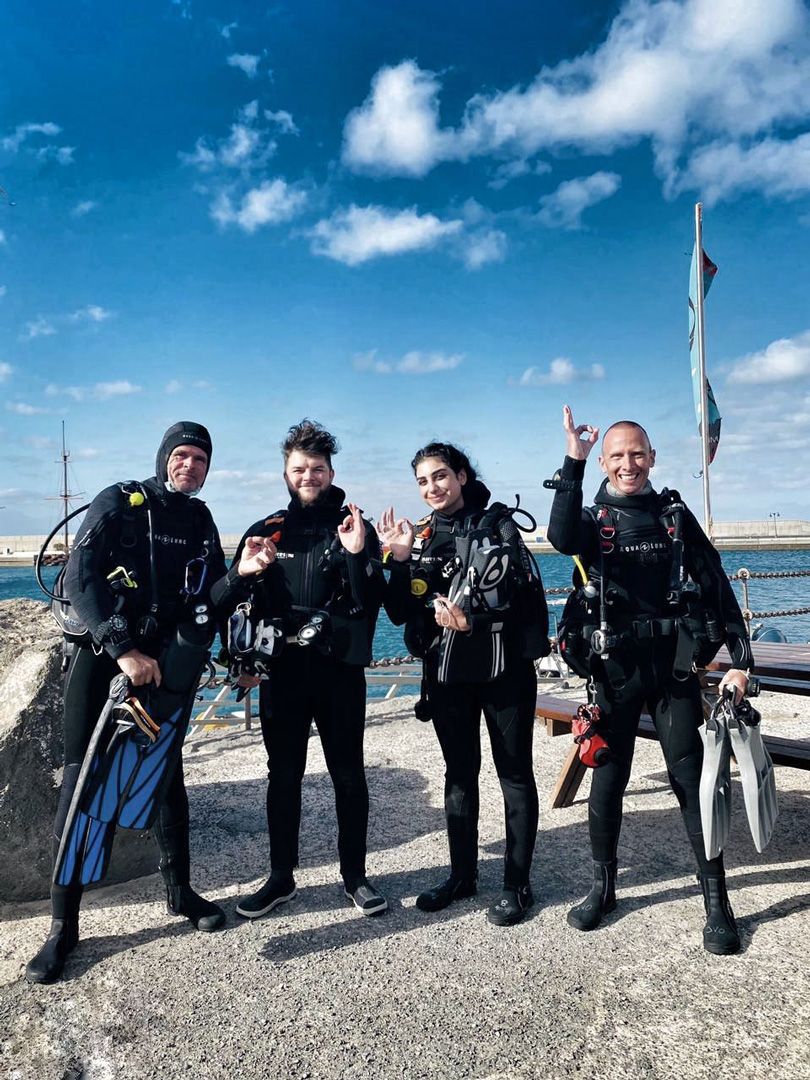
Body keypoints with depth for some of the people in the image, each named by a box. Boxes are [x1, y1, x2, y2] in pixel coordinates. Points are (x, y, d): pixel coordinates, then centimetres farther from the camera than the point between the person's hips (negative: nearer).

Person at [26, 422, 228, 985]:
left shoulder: (202, 522, 10)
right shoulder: (119, 502, -4)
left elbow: (213, 598, 12)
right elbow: (80, 579, -15)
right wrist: (124, 650, -21)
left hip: (168, 662, 4)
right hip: (104, 657, -4)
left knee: (169, 776, 11)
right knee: (84, 783, -3)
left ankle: (181, 891, 28)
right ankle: (64, 926, 9)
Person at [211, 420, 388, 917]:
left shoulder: (355, 527, 0)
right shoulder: (267, 530, 6)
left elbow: (373, 602, -8)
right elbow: (222, 601, 3)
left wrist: (357, 555, -24)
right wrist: (243, 572, -17)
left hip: (339, 670, -2)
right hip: (282, 670, 2)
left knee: (349, 774, 9)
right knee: (283, 775, 12)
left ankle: (355, 874, 26)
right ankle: (281, 877, 29)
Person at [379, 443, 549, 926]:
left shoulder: (497, 524, -3)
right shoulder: (420, 536, 8)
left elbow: (520, 593, -14)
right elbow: (399, 613, 4)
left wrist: (470, 618, -24)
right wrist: (399, 560, -7)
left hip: (502, 667, -4)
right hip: (446, 671, 5)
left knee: (515, 774, 5)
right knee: (459, 773, 15)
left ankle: (518, 884, 19)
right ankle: (462, 874, 30)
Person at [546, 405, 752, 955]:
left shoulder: (675, 515, 6)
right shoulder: (592, 520, 3)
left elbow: (718, 586, 3)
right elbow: (562, 538, -23)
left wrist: (740, 658, -5)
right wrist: (573, 462, -26)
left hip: (676, 667, 1)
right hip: (615, 670, 0)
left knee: (691, 777, 3)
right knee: (607, 779, 8)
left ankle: (717, 900, 16)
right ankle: (603, 886, 27)